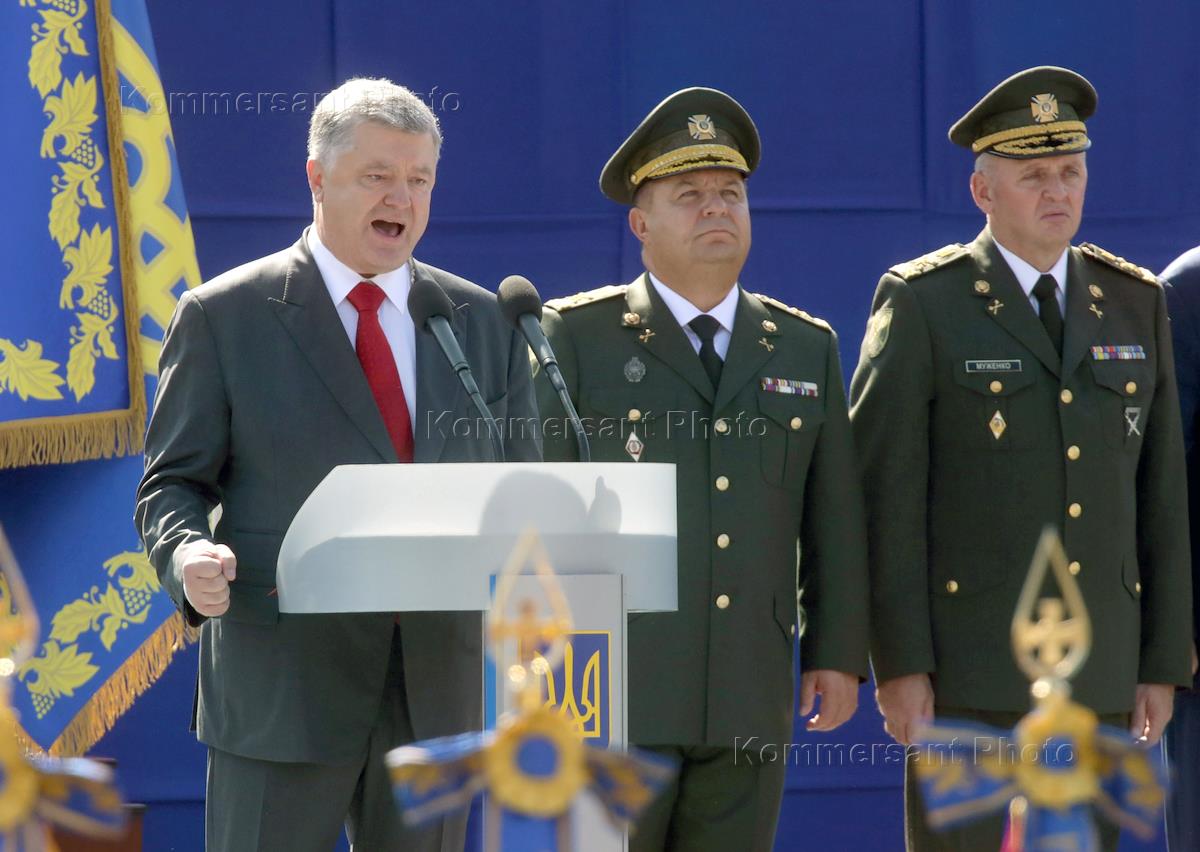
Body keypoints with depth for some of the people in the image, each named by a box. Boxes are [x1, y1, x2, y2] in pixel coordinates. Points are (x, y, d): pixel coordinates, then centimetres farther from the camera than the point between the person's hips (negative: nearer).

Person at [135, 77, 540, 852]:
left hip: (435, 690, 4)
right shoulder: (224, 317, 1)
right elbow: (173, 484, 2)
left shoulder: (484, 322, 12)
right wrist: (187, 556, -20)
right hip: (283, 684, -4)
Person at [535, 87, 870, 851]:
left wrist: (838, 653, 5)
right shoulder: (577, 337, 1)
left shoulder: (807, 348, 12)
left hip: (749, 698, 3)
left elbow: (834, 517, 11)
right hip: (610, 693, -3)